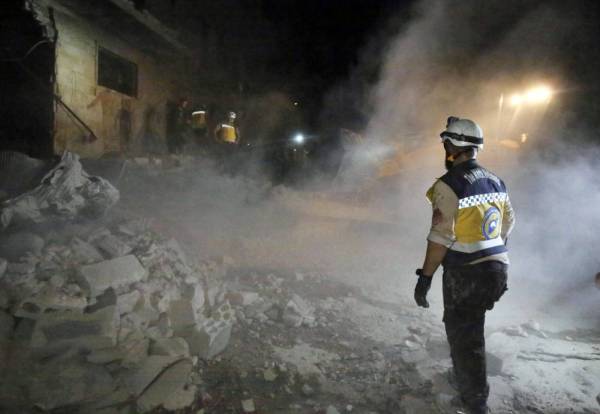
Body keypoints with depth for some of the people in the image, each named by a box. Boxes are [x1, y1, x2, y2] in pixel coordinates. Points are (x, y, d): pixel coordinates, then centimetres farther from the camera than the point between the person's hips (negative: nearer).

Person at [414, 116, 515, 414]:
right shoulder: (496, 182, 6)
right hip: (497, 268, 8)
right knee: (465, 327, 26)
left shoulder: (449, 186, -19)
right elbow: (508, 222, 16)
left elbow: (440, 237, -22)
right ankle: (464, 377, 44)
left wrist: (425, 277, -15)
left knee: (464, 336, 6)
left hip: (465, 274, -8)